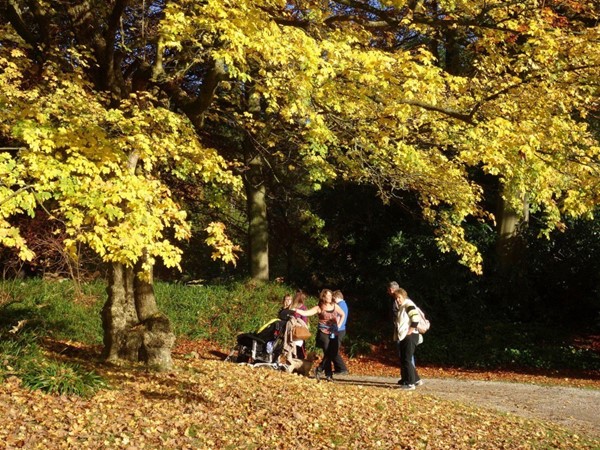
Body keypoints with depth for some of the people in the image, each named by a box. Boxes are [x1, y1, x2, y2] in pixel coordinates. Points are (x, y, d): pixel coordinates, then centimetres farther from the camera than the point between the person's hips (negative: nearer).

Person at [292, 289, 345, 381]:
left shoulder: (335, 306, 7)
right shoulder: (319, 308, -5)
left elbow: (343, 315, 23)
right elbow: (306, 313, -17)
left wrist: (339, 325, 11)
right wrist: (296, 310, -32)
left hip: (334, 334, 4)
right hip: (324, 334, -4)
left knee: (333, 354, -1)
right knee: (328, 354, -10)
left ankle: (319, 369, 12)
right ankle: (328, 374, 2)